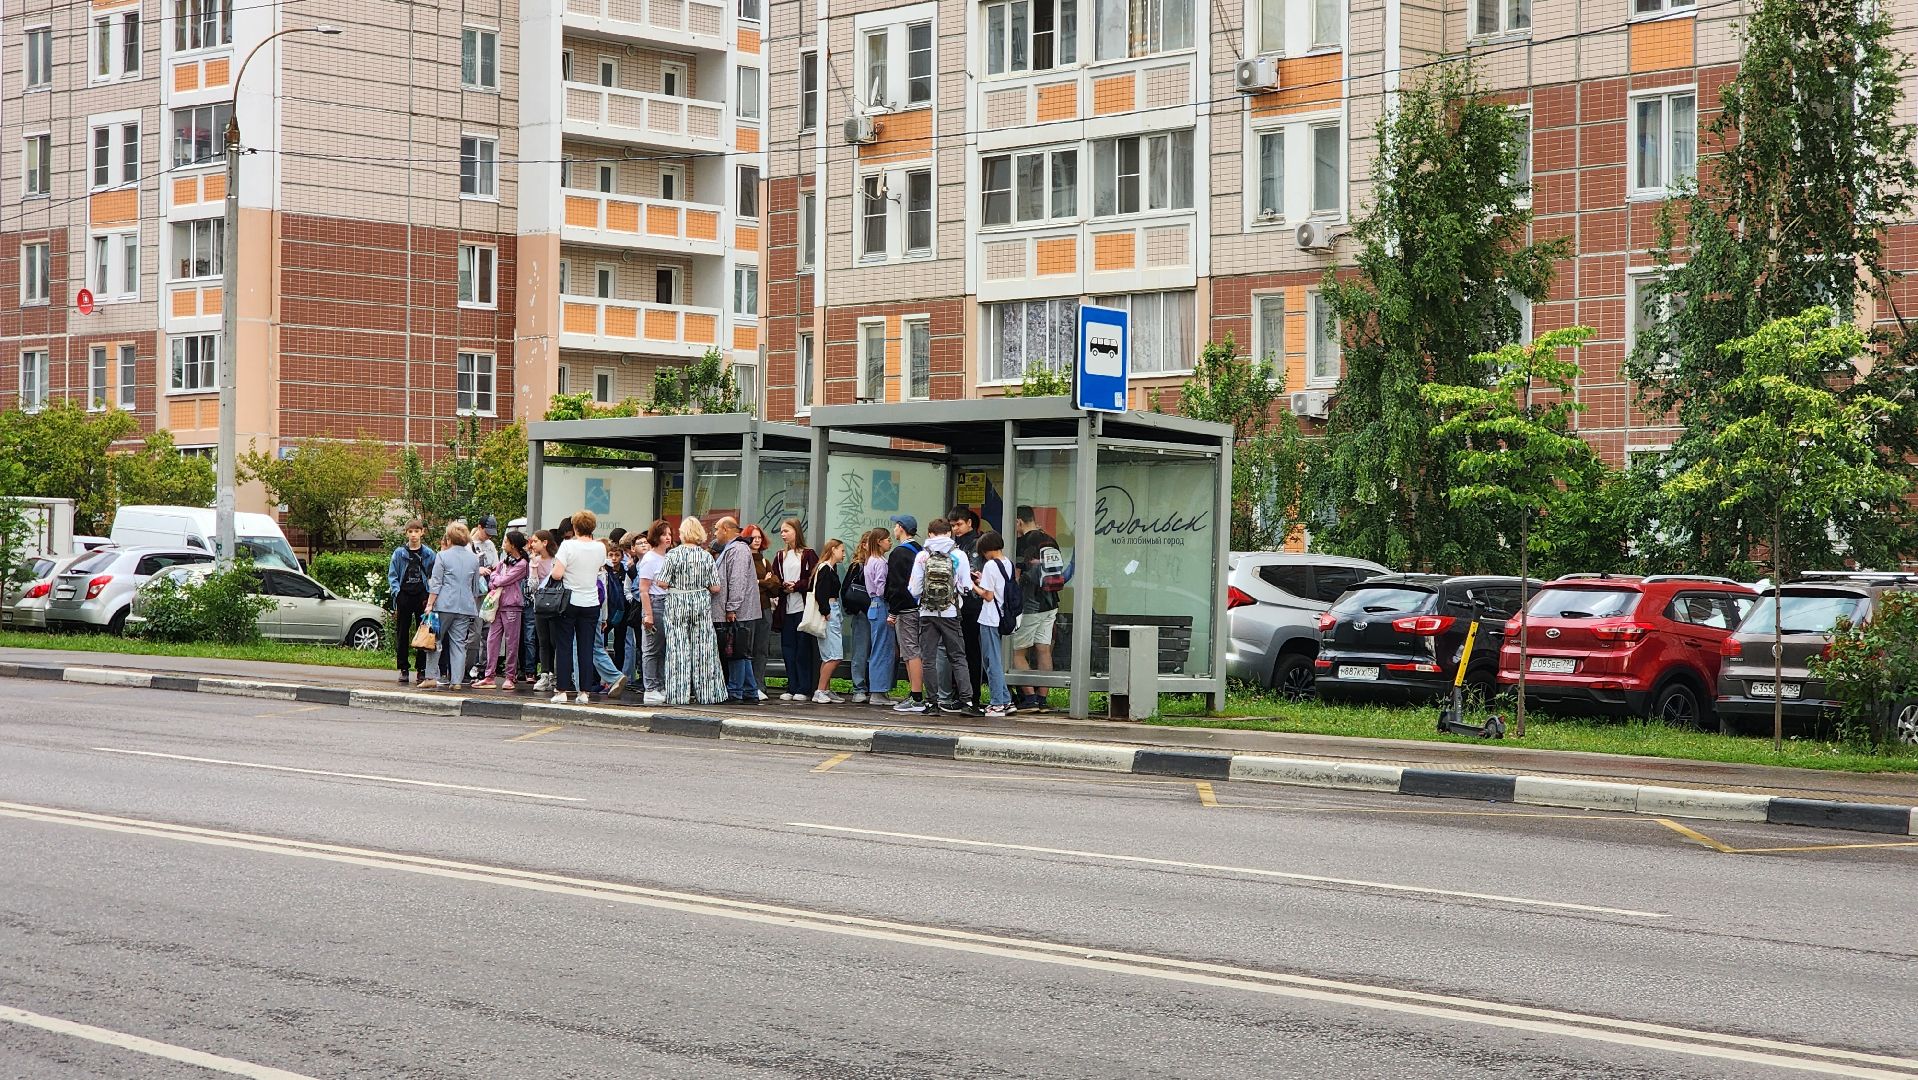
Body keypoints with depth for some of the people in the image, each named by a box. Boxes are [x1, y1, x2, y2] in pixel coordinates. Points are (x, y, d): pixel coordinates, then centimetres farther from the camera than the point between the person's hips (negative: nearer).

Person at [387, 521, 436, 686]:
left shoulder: (429, 554, 5)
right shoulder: (399, 553, 4)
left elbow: (433, 577, 8)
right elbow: (392, 575, 4)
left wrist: (429, 595, -5)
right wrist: (397, 591, -10)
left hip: (422, 597, 0)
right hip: (404, 596, 0)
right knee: (402, 634, 3)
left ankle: (421, 669, 6)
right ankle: (403, 670, 9)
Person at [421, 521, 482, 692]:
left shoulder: (443, 556, -3)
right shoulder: (474, 559, 10)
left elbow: (436, 584, -6)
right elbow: (476, 587, 17)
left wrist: (430, 604, -5)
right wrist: (473, 606, 26)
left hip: (445, 605, -4)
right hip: (466, 607, 4)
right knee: (459, 643, 5)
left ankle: (432, 678, -1)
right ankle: (456, 680, 0)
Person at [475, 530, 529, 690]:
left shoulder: (521, 564, -8)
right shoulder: (504, 561, 16)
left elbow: (503, 580, -12)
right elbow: (493, 575, 12)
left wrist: (496, 580, 6)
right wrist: (494, 587, -7)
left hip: (512, 606, -7)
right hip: (498, 603, 7)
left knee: (511, 642, -1)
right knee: (492, 639, 3)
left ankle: (509, 677, 5)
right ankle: (489, 676, 4)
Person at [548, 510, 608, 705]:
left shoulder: (568, 545, -12)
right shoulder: (600, 548, 0)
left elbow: (557, 574, -17)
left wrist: (551, 572, 5)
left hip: (569, 601, -3)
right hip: (591, 604, 3)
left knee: (564, 647, 4)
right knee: (586, 648, 5)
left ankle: (561, 691, 1)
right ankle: (584, 692, 4)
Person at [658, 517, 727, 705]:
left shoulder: (673, 555, -8)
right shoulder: (706, 556, -1)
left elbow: (662, 583, -10)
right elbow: (715, 587, -3)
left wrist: (676, 584, 10)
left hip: (677, 605, -2)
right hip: (702, 605, 2)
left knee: (678, 648, 2)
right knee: (703, 648, 6)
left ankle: (679, 694, 1)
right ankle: (705, 692, 7)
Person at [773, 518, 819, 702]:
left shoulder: (808, 554, -1)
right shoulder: (780, 556, 14)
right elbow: (774, 579, 10)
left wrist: (797, 586, -14)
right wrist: (783, 587, -8)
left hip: (803, 608, -5)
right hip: (786, 608, 5)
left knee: (803, 649, -2)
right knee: (788, 648, 4)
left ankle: (804, 690, 1)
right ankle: (792, 688, 9)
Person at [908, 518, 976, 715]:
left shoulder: (921, 556, -3)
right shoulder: (958, 556, -3)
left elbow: (914, 590, -4)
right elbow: (966, 588, -2)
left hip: (927, 613, 0)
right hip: (950, 613, 0)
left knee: (929, 658, 7)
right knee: (958, 657, 6)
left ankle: (932, 701, 5)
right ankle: (966, 700, -2)